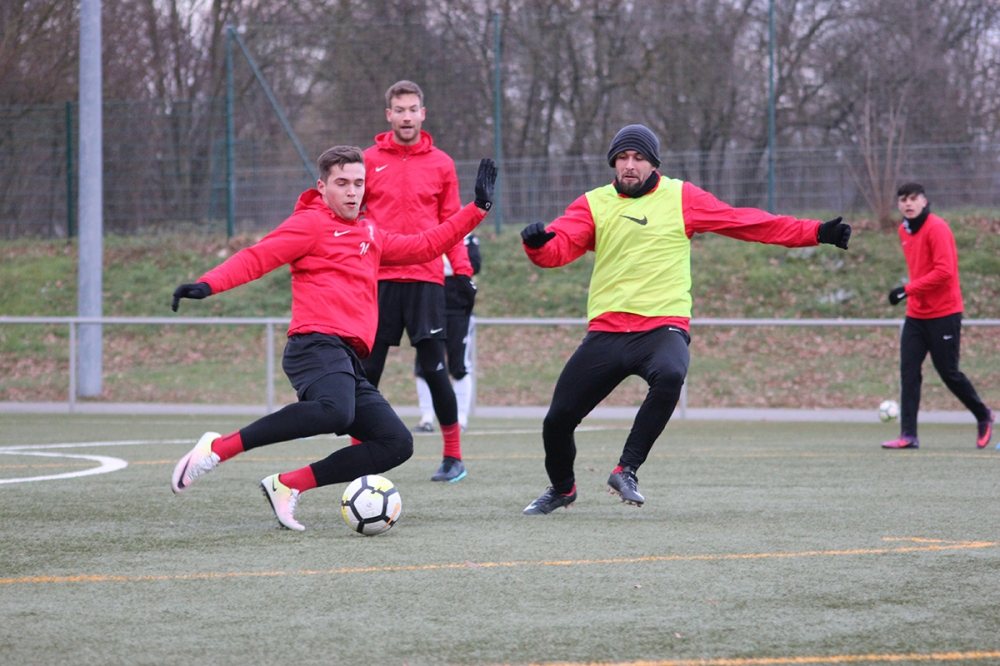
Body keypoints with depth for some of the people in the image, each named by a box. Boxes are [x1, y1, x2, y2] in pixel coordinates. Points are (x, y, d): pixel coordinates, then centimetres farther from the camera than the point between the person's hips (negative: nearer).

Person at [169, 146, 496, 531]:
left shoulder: (370, 234, 27)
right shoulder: (311, 224, 4)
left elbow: (424, 246, 36)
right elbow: (258, 258, -6)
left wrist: (478, 208, 33)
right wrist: (208, 285, -22)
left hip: (349, 362, 9)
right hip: (318, 344, -9)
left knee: (397, 444, -2)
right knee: (335, 411, -38)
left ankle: (287, 485, -3)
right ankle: (218, 448, -27)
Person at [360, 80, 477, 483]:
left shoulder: (441, 164, 7)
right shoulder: (369, 160, 5)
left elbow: (451, 222, 10)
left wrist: (462, 270, 1)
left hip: (425, 278, -1)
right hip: (378, 278, 1)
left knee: (433, 367, -3)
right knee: (368, 369, 1)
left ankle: (453, 456, 7)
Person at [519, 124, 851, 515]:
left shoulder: (681, 198, 6)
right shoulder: (594, 204, 8)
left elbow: (747, 222, 5)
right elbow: (557, 249, -5)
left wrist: (815, 233, 0)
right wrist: (537, 242, -30)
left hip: (664, 326, -2)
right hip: (606, 331, 2)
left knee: (670, 376, -36)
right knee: (558, 419, 1)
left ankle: (626, 470, -23)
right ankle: (561, 489, 32)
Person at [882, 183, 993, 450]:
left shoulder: (936, 228, -15)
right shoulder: (904, 231, 11)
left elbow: (944, 270, -23)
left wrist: (908, 289, -25)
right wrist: (913, 293, 15)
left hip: (943, 314, -7)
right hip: (916, 315, 7)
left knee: (949, 373, 1)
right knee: (908, 372, -4)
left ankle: (983, 416, 24)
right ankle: (908, 435, -6)